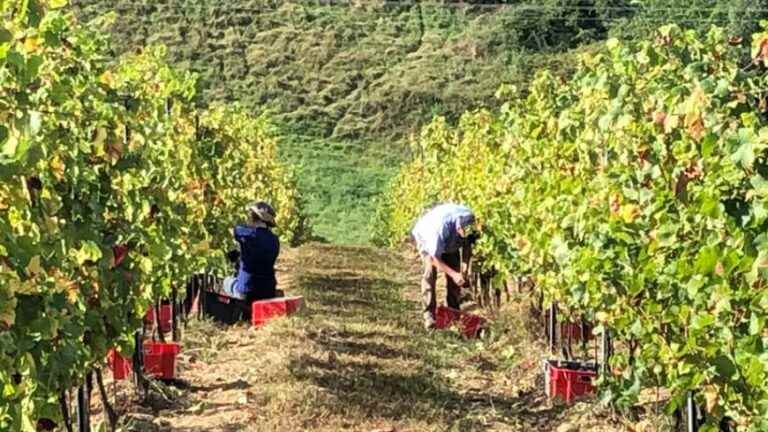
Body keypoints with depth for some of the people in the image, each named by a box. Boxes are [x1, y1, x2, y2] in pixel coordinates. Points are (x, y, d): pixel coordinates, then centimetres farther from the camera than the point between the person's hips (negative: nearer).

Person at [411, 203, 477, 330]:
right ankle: (429, 315, -20)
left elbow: (467, 243, -11)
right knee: (431, 270, -21)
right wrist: (453, 274, -42)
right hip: (426, 237, -5)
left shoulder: (469, 220, -29)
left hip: (449, 240, 5)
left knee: (455, 269, -4)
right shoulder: (442, 225, -45)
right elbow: (435, 257, -35)